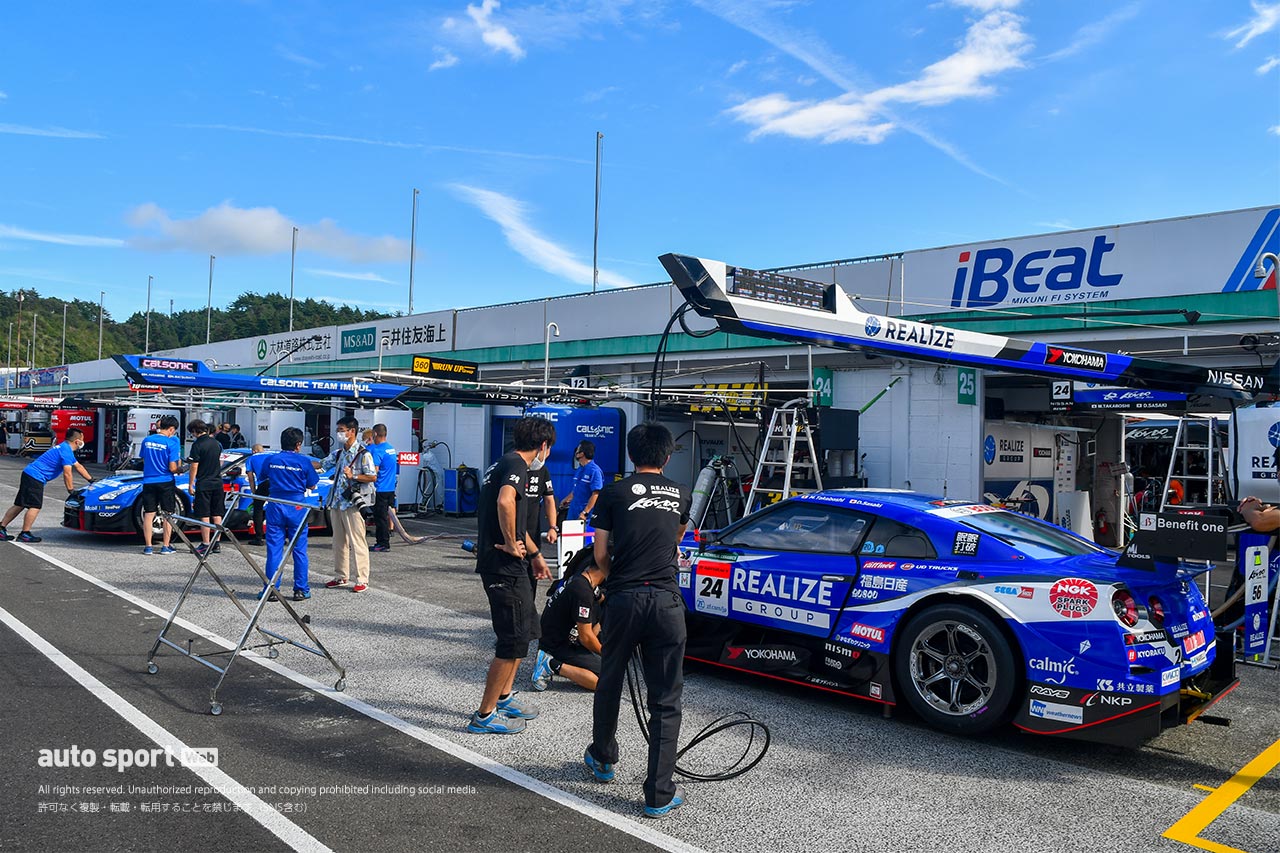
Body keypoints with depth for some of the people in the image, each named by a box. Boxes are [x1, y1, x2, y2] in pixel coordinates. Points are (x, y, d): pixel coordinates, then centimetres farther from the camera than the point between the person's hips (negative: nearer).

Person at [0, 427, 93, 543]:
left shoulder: (64, 448, 19)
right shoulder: (66, 450, -14)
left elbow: (78, 466, 29)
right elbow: (67, 474, -17)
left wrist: (91, 480, 32)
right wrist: (71, 490, -9)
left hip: (29, 473, 10)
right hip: (35, 477, -10)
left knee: (19, 505, 13)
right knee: (35, 506, -8)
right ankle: (25, 534, -4)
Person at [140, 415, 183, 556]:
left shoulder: (146, 440, 4)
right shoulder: (171, 443, -12)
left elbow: (144, 461, 16)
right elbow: (172, 468, -15)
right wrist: (179, 468, 6)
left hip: (148, 482, 4)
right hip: (165, 482, -4)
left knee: (149, 514, 9)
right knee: (168, 514, 7)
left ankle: (148, 547, 10)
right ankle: (165, 547, 8)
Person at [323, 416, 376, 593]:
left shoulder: (362, 454, -8)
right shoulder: (339, 453, 14)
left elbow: (373, 476, -10)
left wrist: (353, 476, -19)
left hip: (353, 503, -8)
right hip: (336, 503, 8)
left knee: (357, 542, -6)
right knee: (339, 542, 13)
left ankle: (362, 580, -1)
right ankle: (341, 577, 24)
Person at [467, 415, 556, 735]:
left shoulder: (503, 463, 18)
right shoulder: (517, 464, -14)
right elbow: (505, 502, -36)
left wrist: (535, 554, 34)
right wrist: (511, 544, -23)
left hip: (507, 565, 10)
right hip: (504, 566, -10)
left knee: (525, 630, 21)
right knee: (514, 640, -2)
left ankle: (503, 698, 33)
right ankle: (485, 715, 7)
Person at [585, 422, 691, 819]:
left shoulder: (614, 493, 2)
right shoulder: (681, 494, 12)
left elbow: (600, 553, 2)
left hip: (623, 598, -1)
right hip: (666, 601, 1)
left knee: (609, 683, 21)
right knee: (665, 700, 6)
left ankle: (602, 759, 40)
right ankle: (659, 795, 7)